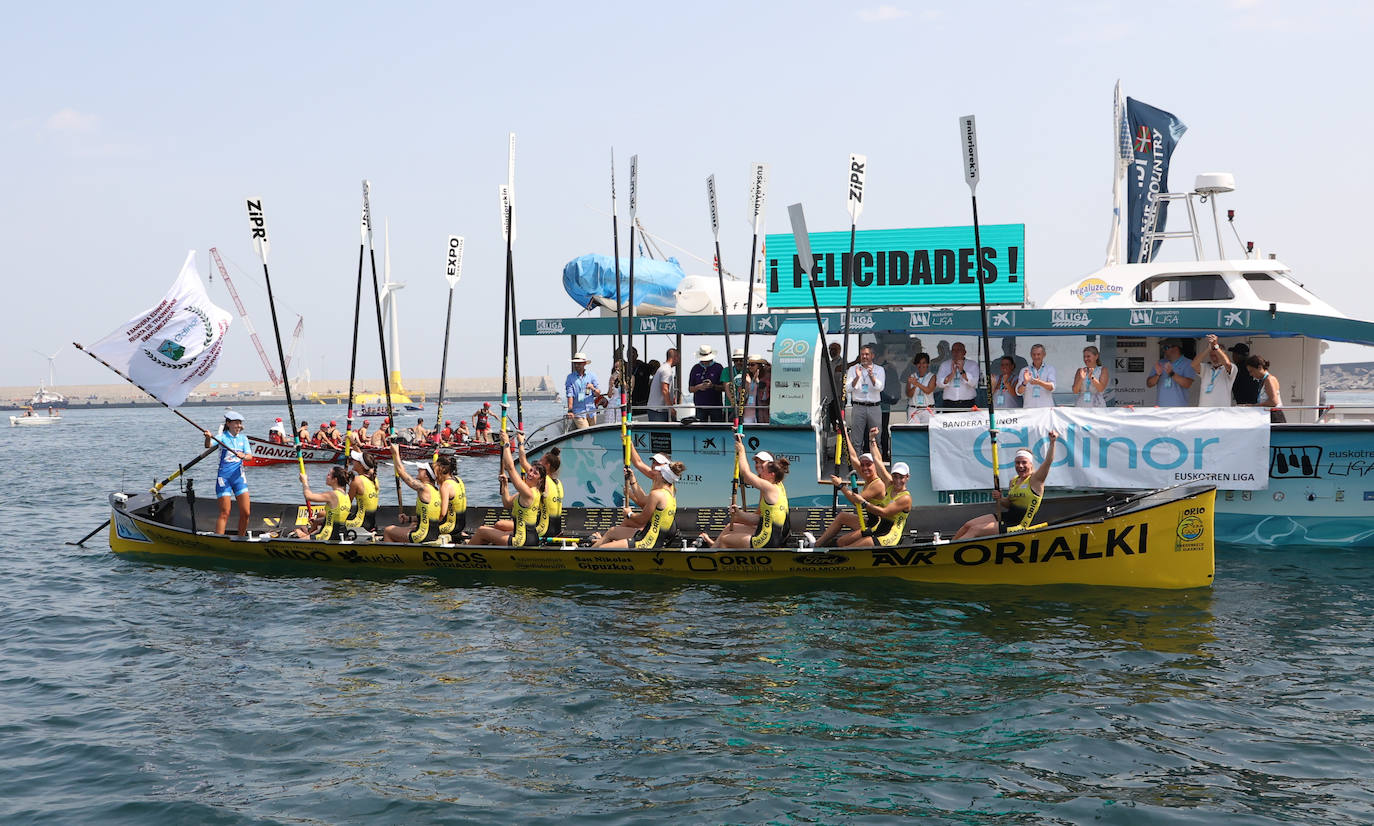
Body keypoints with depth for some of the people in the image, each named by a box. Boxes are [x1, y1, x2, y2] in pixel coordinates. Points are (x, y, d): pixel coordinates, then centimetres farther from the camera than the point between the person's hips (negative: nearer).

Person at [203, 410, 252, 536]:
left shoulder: (243, 438, 10)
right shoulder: (222, 437, -3)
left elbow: (250, 456, -2)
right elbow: (208, 446, -21)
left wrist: (244, 456, -24)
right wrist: (208, 438, -43)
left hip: (238, 476, 4)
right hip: (223, 476, -4)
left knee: (245, 513, 0)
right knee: (225, 513, -7)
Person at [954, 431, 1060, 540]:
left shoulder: (1035, 479, -10)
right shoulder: (1013, 481, 12)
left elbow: (1048, 461, -24)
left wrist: (1052, 442, -34)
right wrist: (999, 499, -1)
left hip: (1020, 526, -8)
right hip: (1007, 517, 8)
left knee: (974, 530, -15)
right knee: (968, 525, -1)